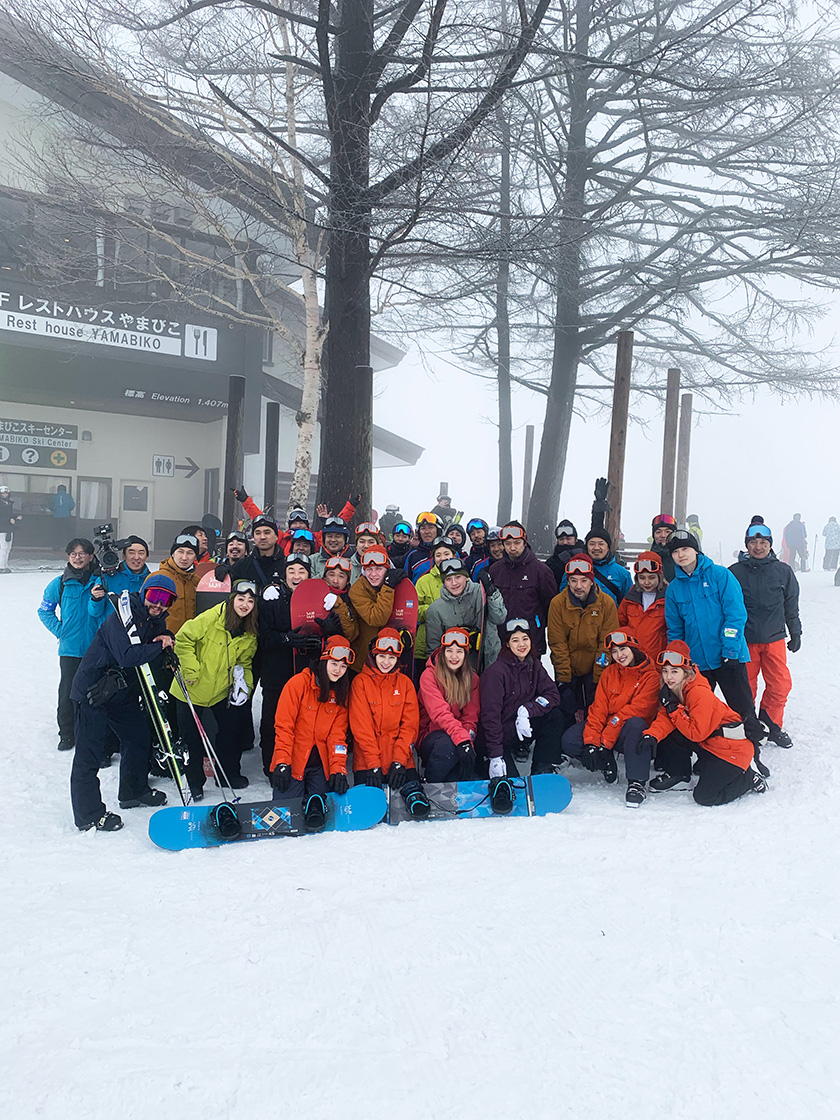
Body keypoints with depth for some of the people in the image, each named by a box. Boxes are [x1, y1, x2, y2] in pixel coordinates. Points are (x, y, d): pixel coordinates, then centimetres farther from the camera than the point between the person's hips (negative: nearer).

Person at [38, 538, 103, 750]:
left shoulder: (99, 581, -2)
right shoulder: (60, 583, -1)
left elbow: (95, 612, -11)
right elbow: (44, 610, 12)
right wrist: (59, 630, 0)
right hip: (70, 647, 0)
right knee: (67, 692, 1)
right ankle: (66, 734, 16)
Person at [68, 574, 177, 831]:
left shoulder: (155, 621, 5)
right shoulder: (122, 617, -21)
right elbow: (127, 656, -30)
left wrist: (168, 640, -8)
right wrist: (159, 646, -19)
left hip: (121, 689, 9)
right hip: (92, 688, -9)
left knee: (140, 735, 16)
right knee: (89, 752, -4)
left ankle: (133, 791, 36)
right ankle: (88, 816, 4)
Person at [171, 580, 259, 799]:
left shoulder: (250, 633, -3)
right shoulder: (210, 618, -21)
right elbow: (183, 639, -16)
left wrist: (244, 682, -6)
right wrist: (191, 671, -18)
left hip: (222, 690, 5)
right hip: (192, 689, -4)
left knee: (233, 729, 9)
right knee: (192, 737, 7)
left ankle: (230, 774, 31)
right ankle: (194, 782, 25)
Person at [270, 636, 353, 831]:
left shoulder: (342, 692, 6)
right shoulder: (299, 683, -7)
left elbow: (337, 736, 2)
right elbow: (284, 726, -10)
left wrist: (338, 769, -10)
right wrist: (282, 763, -18)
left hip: (321, 763, 3)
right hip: (293, 762, -3)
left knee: (319, 804, -15)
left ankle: (314, 806, 12)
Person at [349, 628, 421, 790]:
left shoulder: (405, 682, 11)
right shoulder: (360, 681, 3)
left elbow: (410, 725, 4)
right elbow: (360, 726, -5)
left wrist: (399, 761, -10)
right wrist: (373, 764, -15)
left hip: (402, 760, 2)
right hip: (366, 762, -2)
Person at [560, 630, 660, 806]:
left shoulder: (650, 676, -8)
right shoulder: (609, 673, 8)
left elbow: (637, 711, -18)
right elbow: (599, 708, -1)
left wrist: (606, 741, -24)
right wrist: (591, 743, -16)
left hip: (631, 734, -4)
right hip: (606, 729, 5)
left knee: (635, 724, -38)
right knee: (570, 738, -19)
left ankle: (637, 782, -31)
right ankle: (606, 764, 7)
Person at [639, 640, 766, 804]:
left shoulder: (700, 694, -27)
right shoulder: (673, 690, 0)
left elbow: (696, 733, -24)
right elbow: (665, 718, -6)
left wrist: (674, 708, -23)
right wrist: (652, 736, -24)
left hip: (733, 748, -8)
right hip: (707, 742, 8)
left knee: (704, 796, -11)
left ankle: (749, 779, 8)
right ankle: (679, 776, 17)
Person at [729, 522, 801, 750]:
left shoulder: (783, 571, 5)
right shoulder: (735, 572, 0)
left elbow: (791, 605, 14)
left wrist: (795, 633, 13)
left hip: (774, 639, 2)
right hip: (744, 640, -1)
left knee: (780, 685, -2)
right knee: (746, 687, 3)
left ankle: (770, 725, 18)